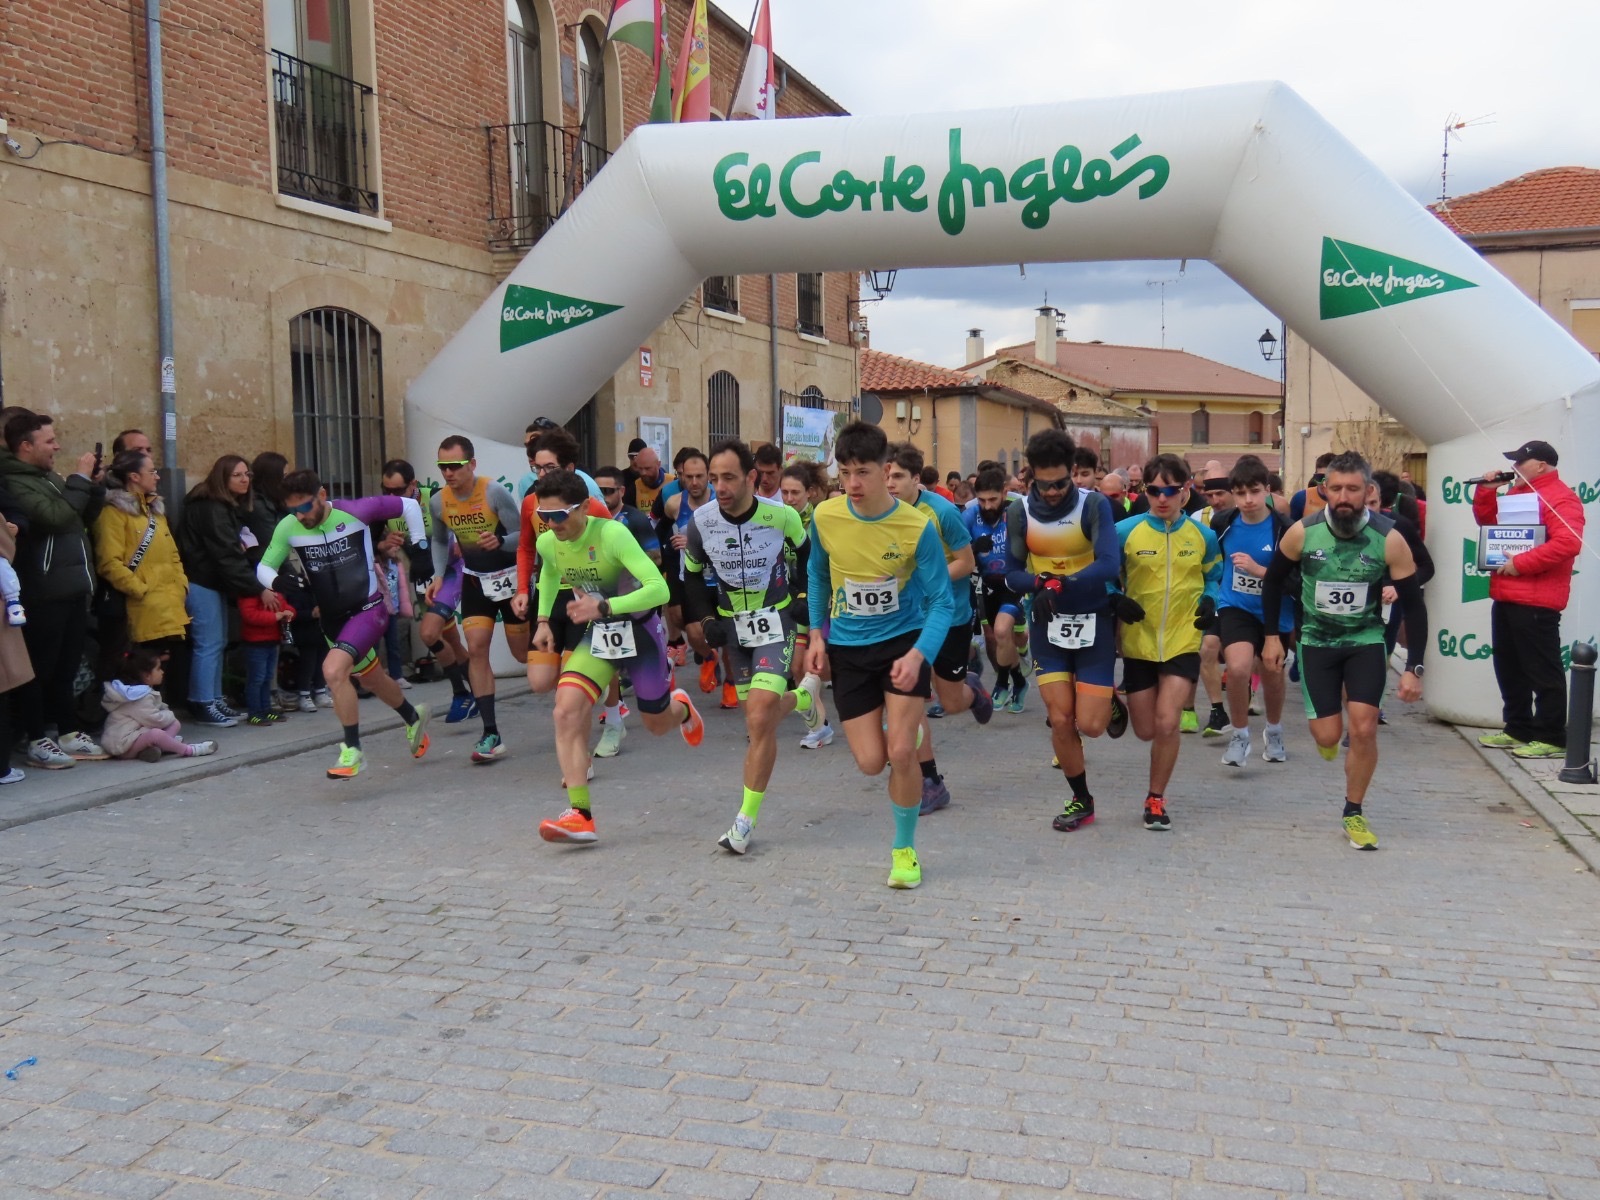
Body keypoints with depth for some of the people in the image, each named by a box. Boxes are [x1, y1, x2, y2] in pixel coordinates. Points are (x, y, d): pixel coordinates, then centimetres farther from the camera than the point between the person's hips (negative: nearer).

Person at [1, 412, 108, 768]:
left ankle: (69, 733, 21)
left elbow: (85, 518, 20)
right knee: (40, 669, -1)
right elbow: (55, 517, -25)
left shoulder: (50, 478, 17)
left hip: (72, 589, 9)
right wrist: (80, 479, -16)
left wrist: (94, 485, 5)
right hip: (45, 594, -9)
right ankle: (37, 740, 6)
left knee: (66, 667, 14)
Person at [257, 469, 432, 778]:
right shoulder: (287, 528, -8)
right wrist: (279, 582, -20)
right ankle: (414, 718, 52)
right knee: (373, 678, 23)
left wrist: (420, 545, -6)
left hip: (368, 608, -6)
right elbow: (263, 567, 2)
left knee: (333, 670, -26)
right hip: (332, 617, 6)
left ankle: (353, 750, -14)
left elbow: (409, 505, -4)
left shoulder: (355, 511, -17)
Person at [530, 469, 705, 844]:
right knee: (567, 711, -18)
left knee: (657, 724, 11)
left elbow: (659, 589, -37)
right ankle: (581, 816, -17)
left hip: (640, 630, -4)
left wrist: (602, 607, -43)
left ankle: (681, 707, 51)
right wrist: (543, 620, 10)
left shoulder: (612, 534, -29)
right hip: (596, 635, 5)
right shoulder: (547, 543, -9)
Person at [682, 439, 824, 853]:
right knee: (759, 715, 12)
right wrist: (706, 620, 0)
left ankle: (746, 820, -5)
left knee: (760, 721, -16)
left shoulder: (782, 516, -16)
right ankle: (804, 696, 47)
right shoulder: (701, 520, -9)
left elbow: (808, 557, 6)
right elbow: (693, 574, 9)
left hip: (775, 622, -4)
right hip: (732, 625, 4)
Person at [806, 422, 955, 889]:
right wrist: (817, 634, 4)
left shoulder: (917, 527, -18)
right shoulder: (825, 516, -9)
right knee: (871, 761, -2)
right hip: (847, 648, 3)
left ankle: (905, 848, 13)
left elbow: (942, 601, -13)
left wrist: (918, 654, -28)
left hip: (904, 641, -2)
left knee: (901, 753, -13)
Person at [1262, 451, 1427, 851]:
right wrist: (1272, 635, 2)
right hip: (1317, 640, 0)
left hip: (1367, 640, 0)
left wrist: (1413, 668, -13)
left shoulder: (1389, 539, -17)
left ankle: (1354, 813, 12)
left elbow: (1413, 605, -10)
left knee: (1364, 728, -10)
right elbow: (1274, 581, 3)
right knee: (1328, 734, -4)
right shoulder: (1302, 532, -15)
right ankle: (1326, 734, 37)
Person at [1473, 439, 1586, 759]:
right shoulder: (1515, 492, 18)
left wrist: (1521, 563, -22)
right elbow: (1488, 521, 26)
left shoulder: (1560, 497, -12)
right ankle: (1518, 729, 25)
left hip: (1536, 601, -10)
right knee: (1509, 667, 15)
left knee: (1543, 671, -5)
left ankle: (1551, 738, 1)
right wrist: (1487, 491, 10)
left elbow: (1568, 543, -24)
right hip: (1506, 597, 10)